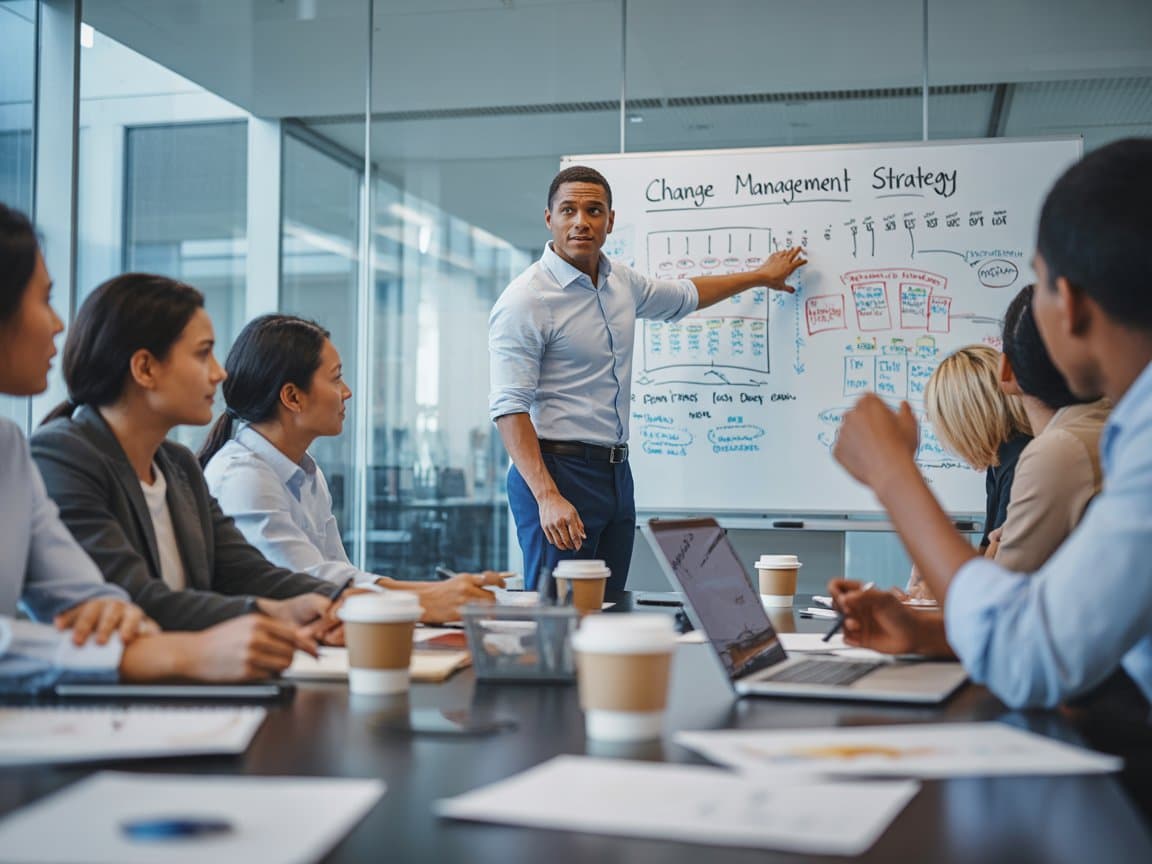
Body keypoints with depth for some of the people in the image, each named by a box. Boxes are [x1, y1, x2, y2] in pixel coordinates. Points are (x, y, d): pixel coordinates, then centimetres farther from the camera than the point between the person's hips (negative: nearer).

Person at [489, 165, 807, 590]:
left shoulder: (620, 281, 12)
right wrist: (547, 497, -27)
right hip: (557, 471, -7)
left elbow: (684, 295, 33)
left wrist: (762, 275, 42)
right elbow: (509, 408, -18)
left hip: (616, 472, 8)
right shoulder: (525, 300, -12)